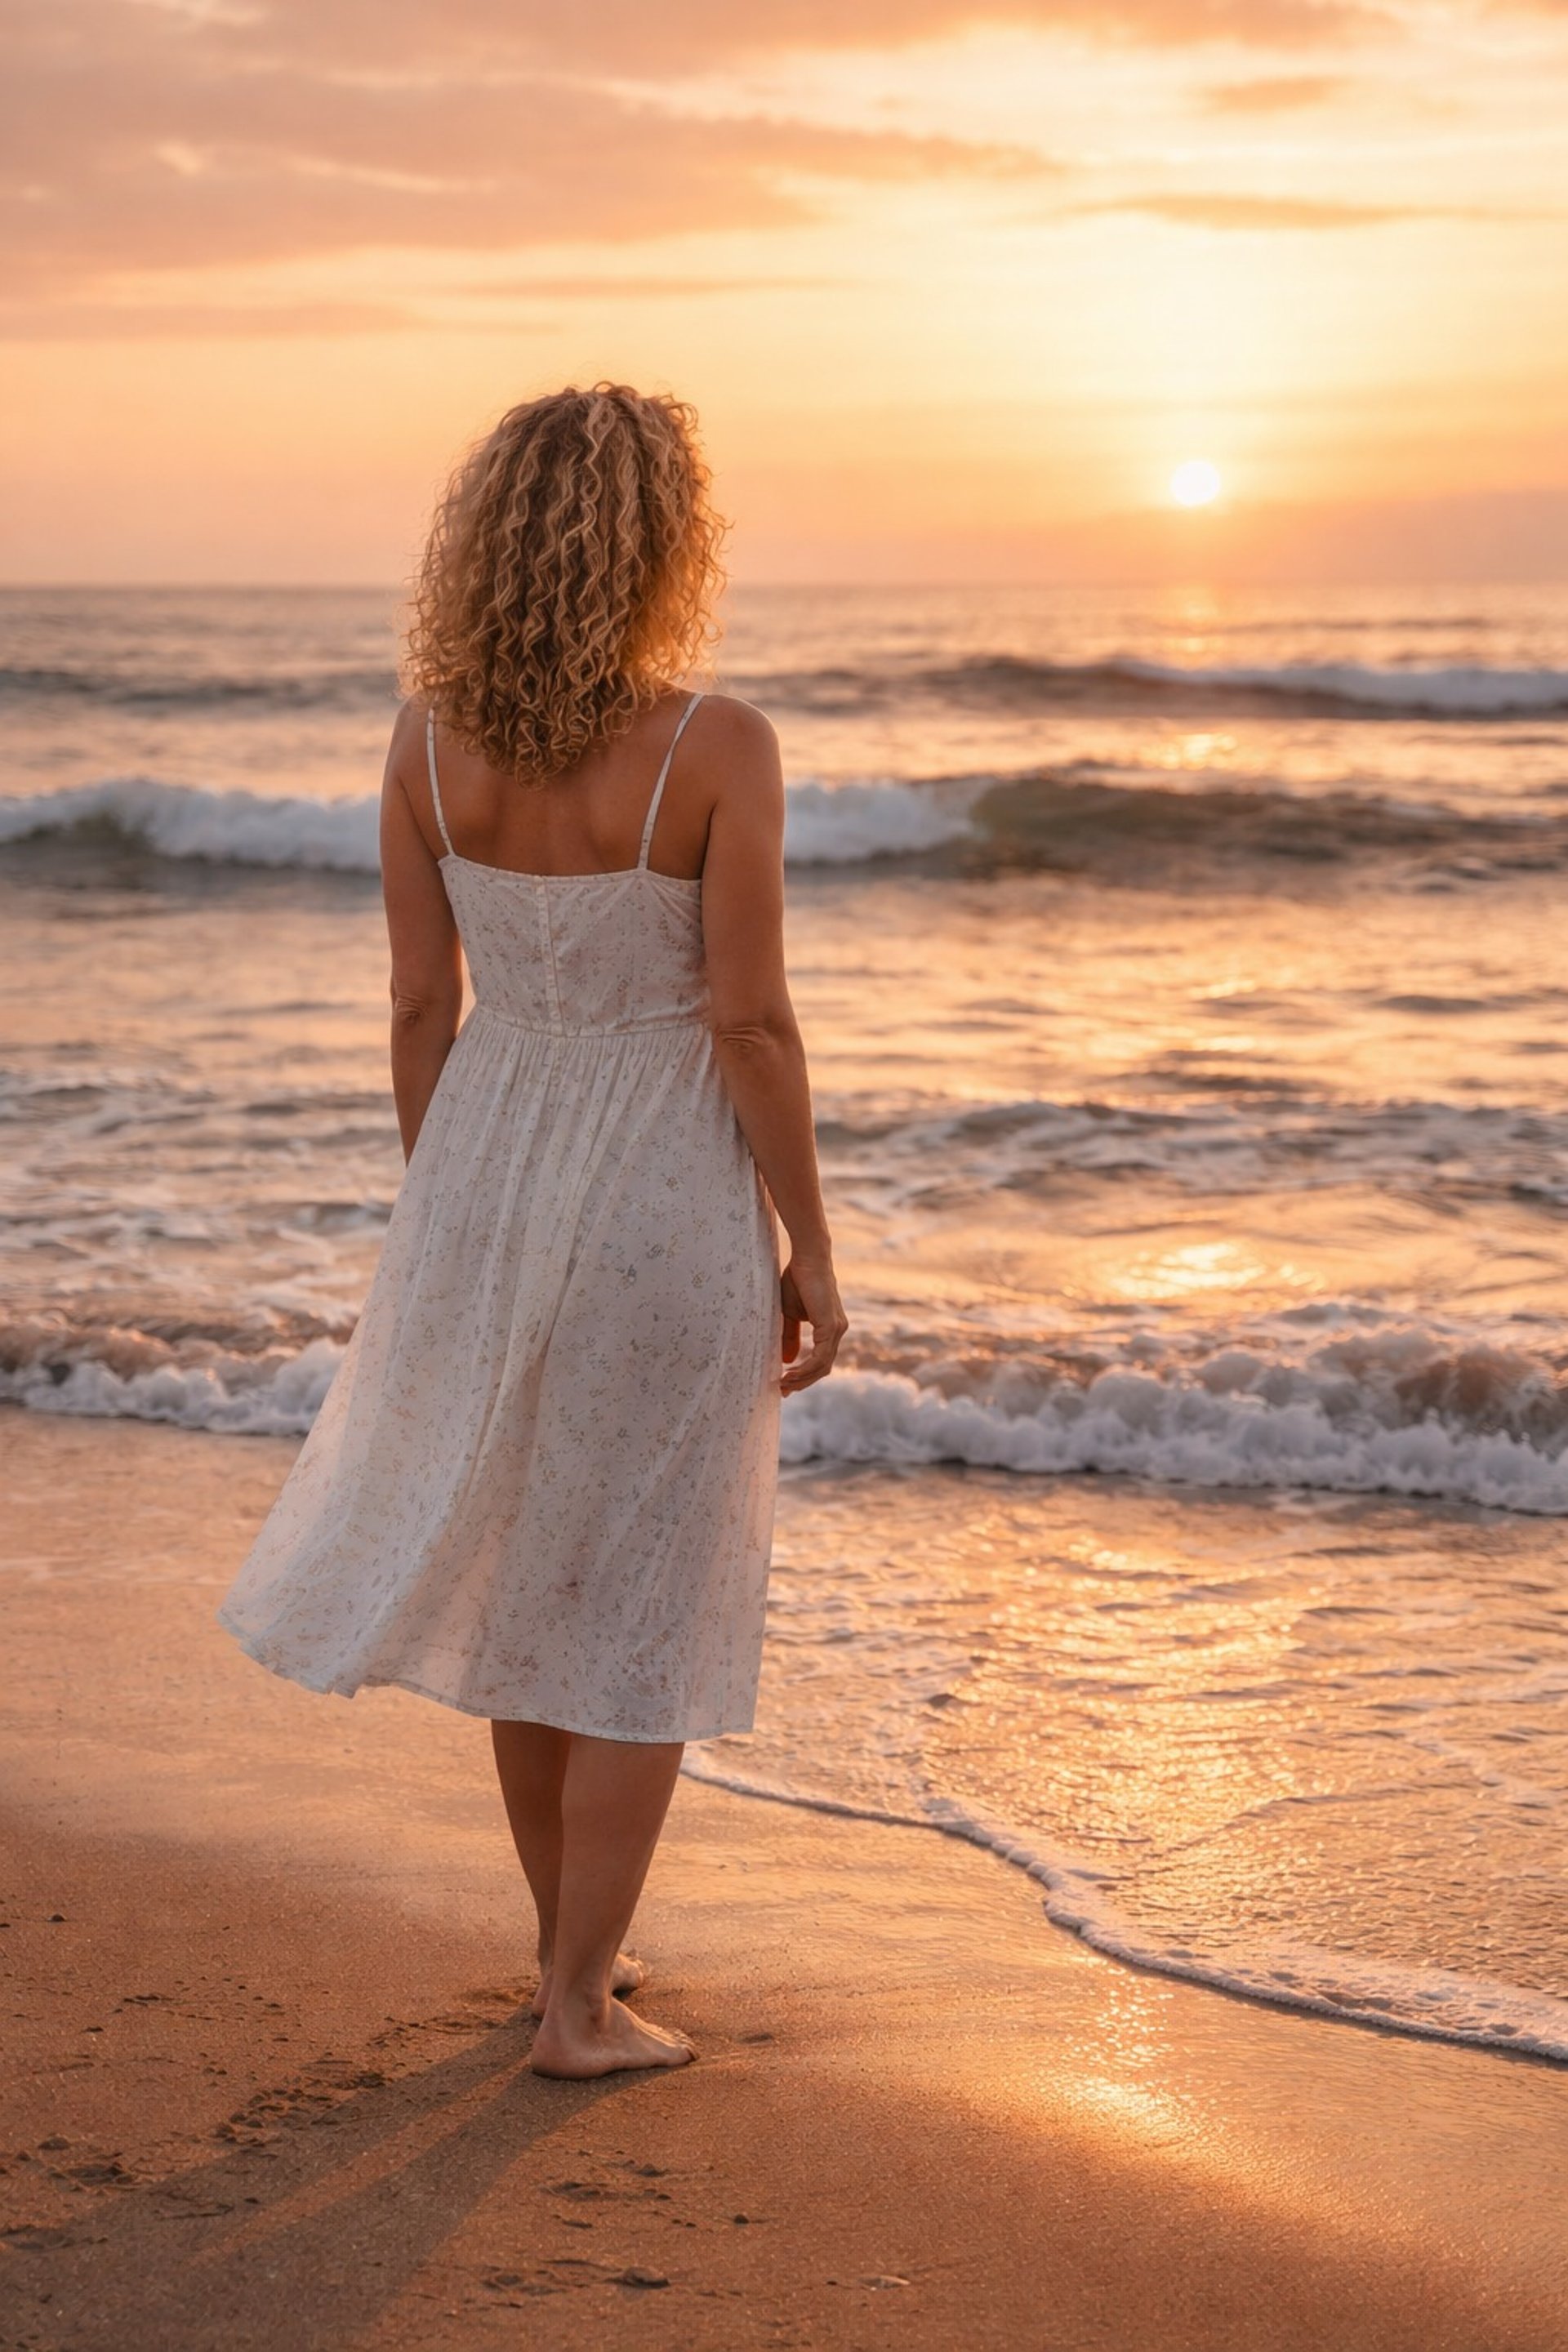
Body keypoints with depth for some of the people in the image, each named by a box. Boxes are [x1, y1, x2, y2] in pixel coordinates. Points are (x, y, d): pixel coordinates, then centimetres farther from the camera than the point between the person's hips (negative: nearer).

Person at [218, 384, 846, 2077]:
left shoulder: (430, 741, -4)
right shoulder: (718, 748, -16)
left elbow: (420, 1006, 1)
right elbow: (749, 1022, -15)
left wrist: (436, 1225, 13)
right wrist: (810, 1254, -5)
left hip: (490, 1173, 5)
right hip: (666, 1194, -4)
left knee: (526, 1573, 21)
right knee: (646, 1612, 8)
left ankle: (572, 1940, 35)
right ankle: (581, 2006, 13)